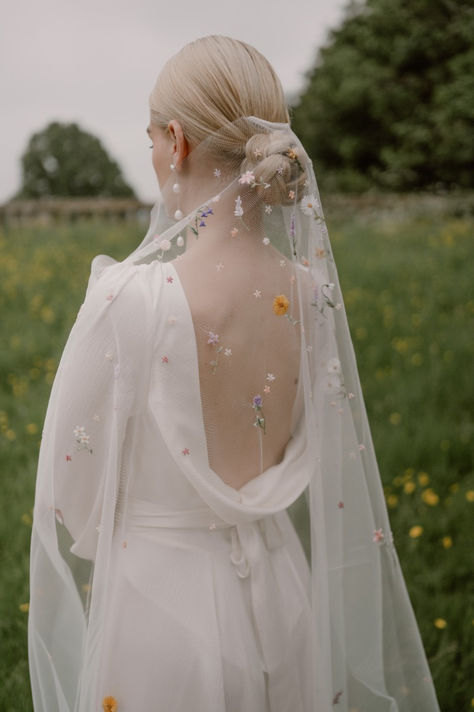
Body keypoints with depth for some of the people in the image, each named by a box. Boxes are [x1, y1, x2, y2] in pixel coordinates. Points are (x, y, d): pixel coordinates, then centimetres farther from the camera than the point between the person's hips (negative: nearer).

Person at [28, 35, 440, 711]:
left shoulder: (131, 300, -25)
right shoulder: (310, 289, -8)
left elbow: (71, 498, -13)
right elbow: (310, 466, 5)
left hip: (161, 603, -5)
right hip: (283, 590, 5)